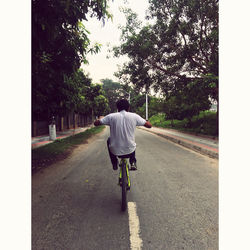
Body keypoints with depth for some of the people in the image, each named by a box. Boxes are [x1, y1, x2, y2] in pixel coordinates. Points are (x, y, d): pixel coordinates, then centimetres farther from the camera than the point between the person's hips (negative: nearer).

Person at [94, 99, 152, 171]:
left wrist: (100, 119, 23)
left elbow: (95, 123, 1)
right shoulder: (134, 116, -5)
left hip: (115, 151, -1)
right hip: (130, 151, 1)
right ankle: (133, 162, 26)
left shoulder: (111, 116, -7)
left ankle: (114, 164, 31)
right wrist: (145, 120, 22)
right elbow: (149, 125, 1)